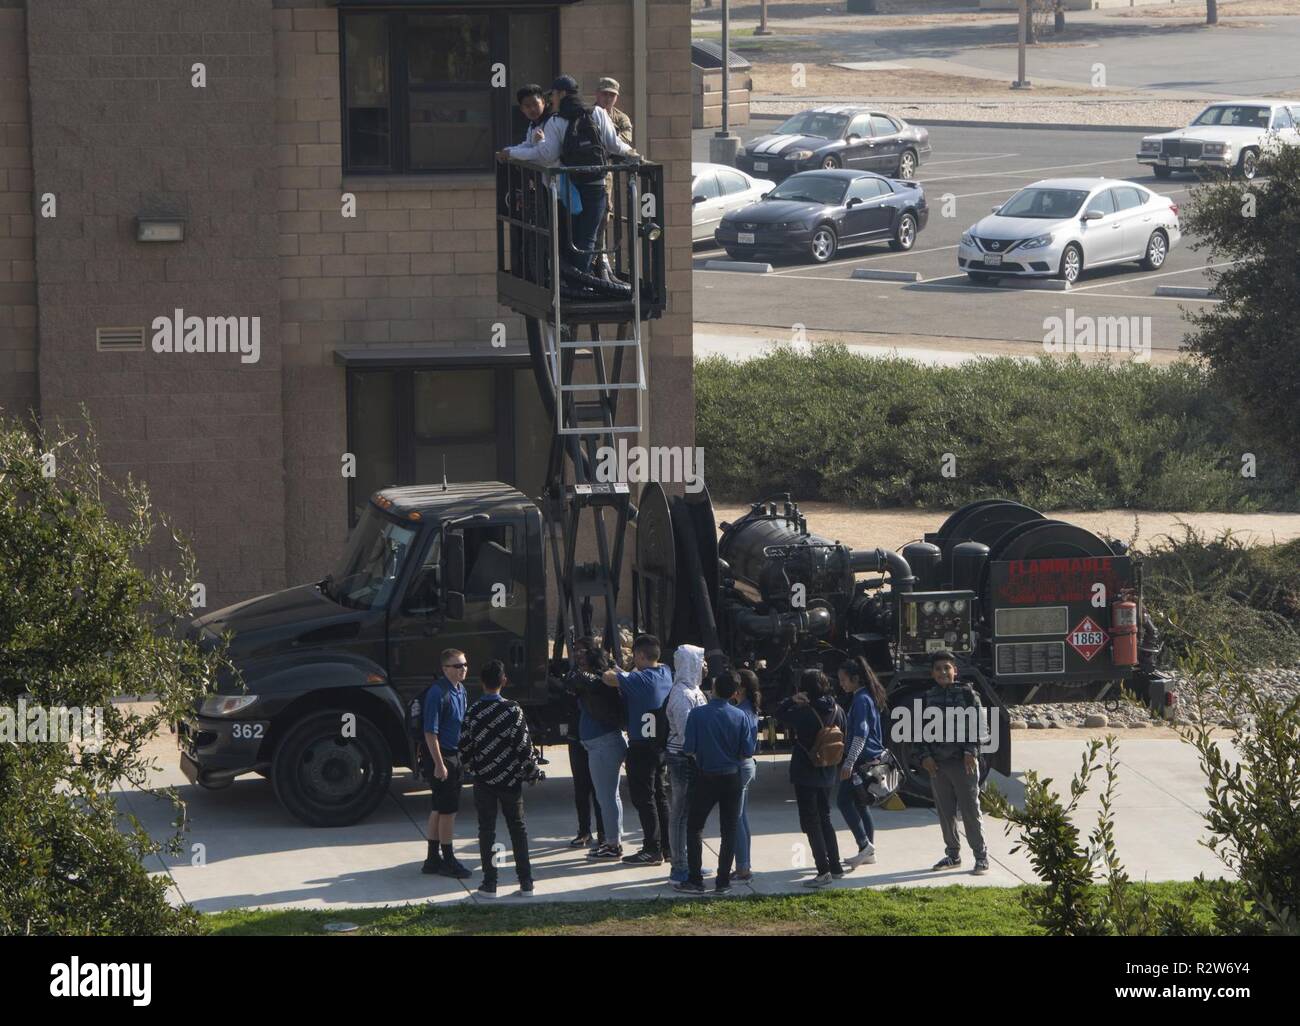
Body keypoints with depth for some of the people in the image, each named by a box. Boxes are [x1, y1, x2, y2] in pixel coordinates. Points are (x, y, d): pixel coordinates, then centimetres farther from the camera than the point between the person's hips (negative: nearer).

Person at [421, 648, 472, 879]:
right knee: (448, 810, -2)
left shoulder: (460, 690, 10)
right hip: (443, 756, -9)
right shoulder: (438, 693, -19)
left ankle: (433, 860, 22)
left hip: (455, 755, 9)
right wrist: (439, 764, -22)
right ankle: (448, 861, 6)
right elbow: (430, 732, -20)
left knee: (440, 809, 15)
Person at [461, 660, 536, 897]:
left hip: (483, 780, 0)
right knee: (518, 828, 11)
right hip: (510, 779, 0)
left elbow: (465, 747, -3)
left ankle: (489, 883, 5)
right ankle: (526, 882, 10)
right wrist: (531, 771, 6)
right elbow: (524, 745, -9)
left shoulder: (473, 713, -8)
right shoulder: (513, 711, -11)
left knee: (486, 830, 7)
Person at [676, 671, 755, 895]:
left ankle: (695, 881, 5)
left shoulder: (698, 714, -13)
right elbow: (748, 752, -5)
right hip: (731, 778, 2)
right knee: (729, 830, 9)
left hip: (705, 778, -2)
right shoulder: (740, 717, -7)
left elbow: (689, 749, -12)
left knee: (695, 828, 10)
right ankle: (723, 881, 8)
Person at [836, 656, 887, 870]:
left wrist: (849, 762, -25)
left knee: (843, 800, -9)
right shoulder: (867, 697, 15)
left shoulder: (861, 700, -15)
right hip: (871, 758, 10)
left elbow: (860, 733, -22)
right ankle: (868, 851, 14)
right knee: (861, 804, 12)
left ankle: (865, 845, -11)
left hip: (863, 760, -10)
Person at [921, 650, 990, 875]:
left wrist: (971, 751, -13)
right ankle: (952, 854, 19)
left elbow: (978, 723, -3)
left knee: (970, 810, -5)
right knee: (945, 812, 9)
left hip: (963, 762, -5)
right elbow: (921, 729, 12)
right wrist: (926, 755, 0)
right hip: (937, 763, 5)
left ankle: (981, 857, -2)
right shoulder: (928, 698, 11)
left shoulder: (966, 693, 0)